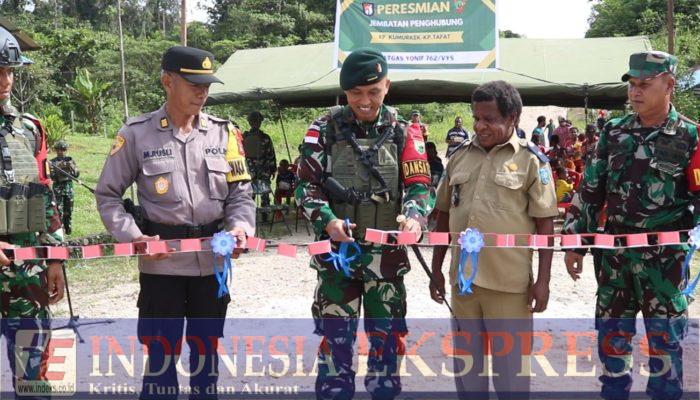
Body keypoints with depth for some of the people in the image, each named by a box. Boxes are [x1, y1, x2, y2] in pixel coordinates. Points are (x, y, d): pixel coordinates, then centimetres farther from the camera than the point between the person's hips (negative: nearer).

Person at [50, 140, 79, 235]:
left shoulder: (70, 160, 8)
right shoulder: (53, 162, 0)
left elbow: (77, 175, 4)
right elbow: (52, 177, -9)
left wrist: (72, 167, -14)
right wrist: (58, 168, -21)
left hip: (69, 187, 3)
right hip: (58, 188, -3)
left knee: (68, 210, 8)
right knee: (59, 210, -9)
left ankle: (68, 228, 19)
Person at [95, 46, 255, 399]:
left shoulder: (223, 133, 4)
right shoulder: (136, 134, -4)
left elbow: (241, 191, 7)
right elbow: (108, 195, 0)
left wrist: (240, 226, -12)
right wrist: (133, 237, -14)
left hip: (213, 260, 3)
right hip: (161, 262, -3)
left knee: (207, 350, 16)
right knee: (161, 353, 5)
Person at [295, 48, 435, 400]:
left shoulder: (404, 132, 2)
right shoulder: (325, 129, -1)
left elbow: (420, 185, -2)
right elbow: (306, 185, -3)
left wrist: (414, 216, -25)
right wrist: (328, 221, -21)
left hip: (386, 254, 1)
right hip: (337, 251, -1)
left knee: (387, 338, 11)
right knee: (336, 338, 5)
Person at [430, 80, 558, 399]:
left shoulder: (531, 160, -4)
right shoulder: (459, 157, 8)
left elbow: (545, 224, -5)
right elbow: (444, 216, 14)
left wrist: (543, 280, -9)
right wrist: (436, 269, 13)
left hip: (509, 282, -4)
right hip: (462, 278, 4)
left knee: (510, 366, 7)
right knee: (466, 362, 16)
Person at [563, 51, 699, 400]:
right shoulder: (613, 132, 6)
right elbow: (590, 190, 9)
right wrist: (575, 242, 6)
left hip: (664, 257, -3)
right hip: (613, 253, 4)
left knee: (664, 340, 6)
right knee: (611, 335, 13)